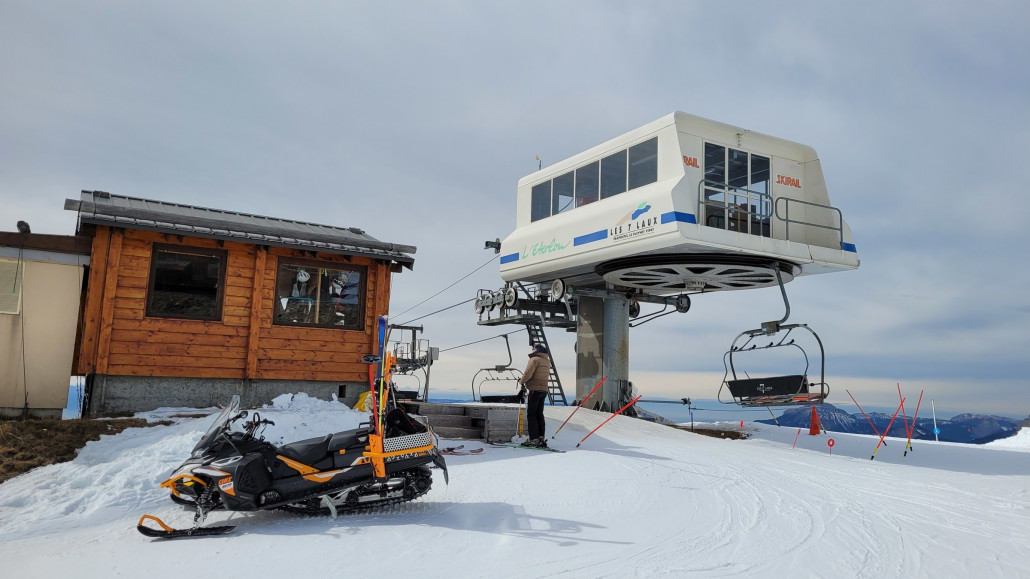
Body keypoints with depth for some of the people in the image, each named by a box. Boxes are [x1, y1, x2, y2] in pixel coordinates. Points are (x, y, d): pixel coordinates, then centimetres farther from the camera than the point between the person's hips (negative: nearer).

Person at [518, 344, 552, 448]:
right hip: (544, 390, 8)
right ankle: (541, 438, 12)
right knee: (539, 414, 13)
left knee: (531, 415, -3)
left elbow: (527, 374, -17)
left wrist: (521, 382, 3)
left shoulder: (535, 359, -11)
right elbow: (543, 376, 13)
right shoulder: (547, 361, 14)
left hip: (535, 390, -8)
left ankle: (534, 439, -7)